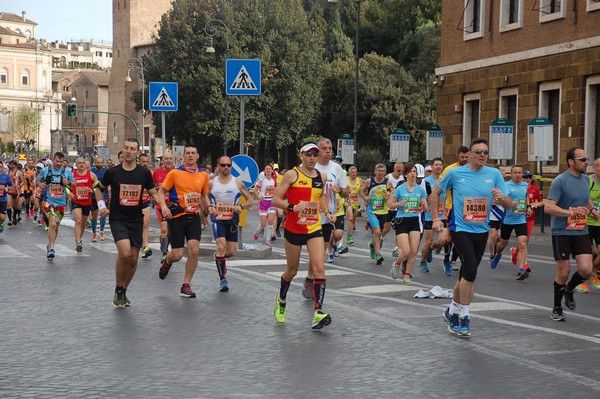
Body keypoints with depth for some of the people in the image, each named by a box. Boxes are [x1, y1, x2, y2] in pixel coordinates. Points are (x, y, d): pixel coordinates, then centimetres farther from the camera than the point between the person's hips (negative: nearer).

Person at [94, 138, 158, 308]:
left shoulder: (144, 173, 0)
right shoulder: (113, 172, -3)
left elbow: (152, 192, 11)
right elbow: (99, 188, 14)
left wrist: (155, 197, -12)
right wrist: (101, 205, 0)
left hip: (136, 220, 3)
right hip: (117, 219, -3)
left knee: (133, 259, 5)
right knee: (125, 253, -22)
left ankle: (123, 292, 26)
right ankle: (118, 291, -3)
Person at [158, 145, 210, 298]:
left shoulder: (203, 175, 7)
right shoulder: (174, 173, -5)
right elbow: (161, 190, 2)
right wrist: (163, 206, -15)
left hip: (194, 216, 3)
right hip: (177, 216, -3)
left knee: (194, 250, -11)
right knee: (177, 255, -3)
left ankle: (186, 286, 2)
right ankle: (166, 262, 36)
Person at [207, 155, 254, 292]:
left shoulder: (238, 182, 3)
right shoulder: (211, 183, 3)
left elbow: (250, 200, 6)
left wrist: (241, 207, -13)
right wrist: (209, 207, -10)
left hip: (232, 220, 2)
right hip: (217, 219, -2)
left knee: (232, 251, 3)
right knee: (221, 247, -18)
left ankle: (220, 259, 40)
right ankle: (222, 279, -7)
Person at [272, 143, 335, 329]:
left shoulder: (322, 176, 6)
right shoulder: (292, 175, -8)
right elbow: (275, 200, -11)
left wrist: (327, 212, 8)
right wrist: (292, 207, -28)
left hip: (314, 229, 3)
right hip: (293, 229, -3)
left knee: (319, 268, -14)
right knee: (292, 270, 12)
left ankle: (318, 313, -19)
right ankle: (281, 300, 41)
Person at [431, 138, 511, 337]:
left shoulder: (494, 174, 0)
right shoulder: (455, 173, -5)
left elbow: (508, 205, 0)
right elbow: (436, 193, 9)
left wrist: (501, 197, -22)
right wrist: (436, 218, 3)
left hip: (481, 231, 4)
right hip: (460, 229, -4)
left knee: (467, 274, 13)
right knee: (470, 270, -19)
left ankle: (452, 311, 33)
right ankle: (464, 316, -5)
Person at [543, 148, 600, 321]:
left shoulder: (585, 179, 9)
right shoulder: (560, 181, -13)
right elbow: (548, 207, -19)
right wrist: (571, 212, -29)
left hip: (581, 231, 5)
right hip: (561, 233, -5)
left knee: (586, 270, -8)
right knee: (563, 273, 0)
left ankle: (569, 289, 25)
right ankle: (557, 309, 20)